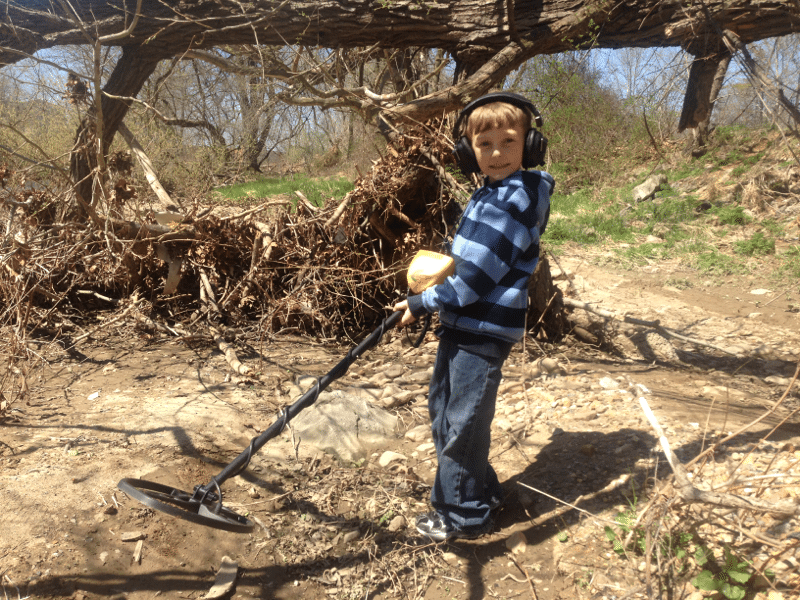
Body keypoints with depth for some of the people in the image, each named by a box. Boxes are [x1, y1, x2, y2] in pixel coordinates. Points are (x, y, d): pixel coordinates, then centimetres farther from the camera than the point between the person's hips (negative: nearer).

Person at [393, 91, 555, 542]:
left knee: (463, 424, 2)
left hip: (484, 331, -10)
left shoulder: (515, 200, -19)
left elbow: (477, 276, -22)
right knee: (443, 410, 20)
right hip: (461, 324, 10)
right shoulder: (489, 196, 12)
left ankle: (464, 515, 22)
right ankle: (481, 492, 38)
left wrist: (423, 304, -13)